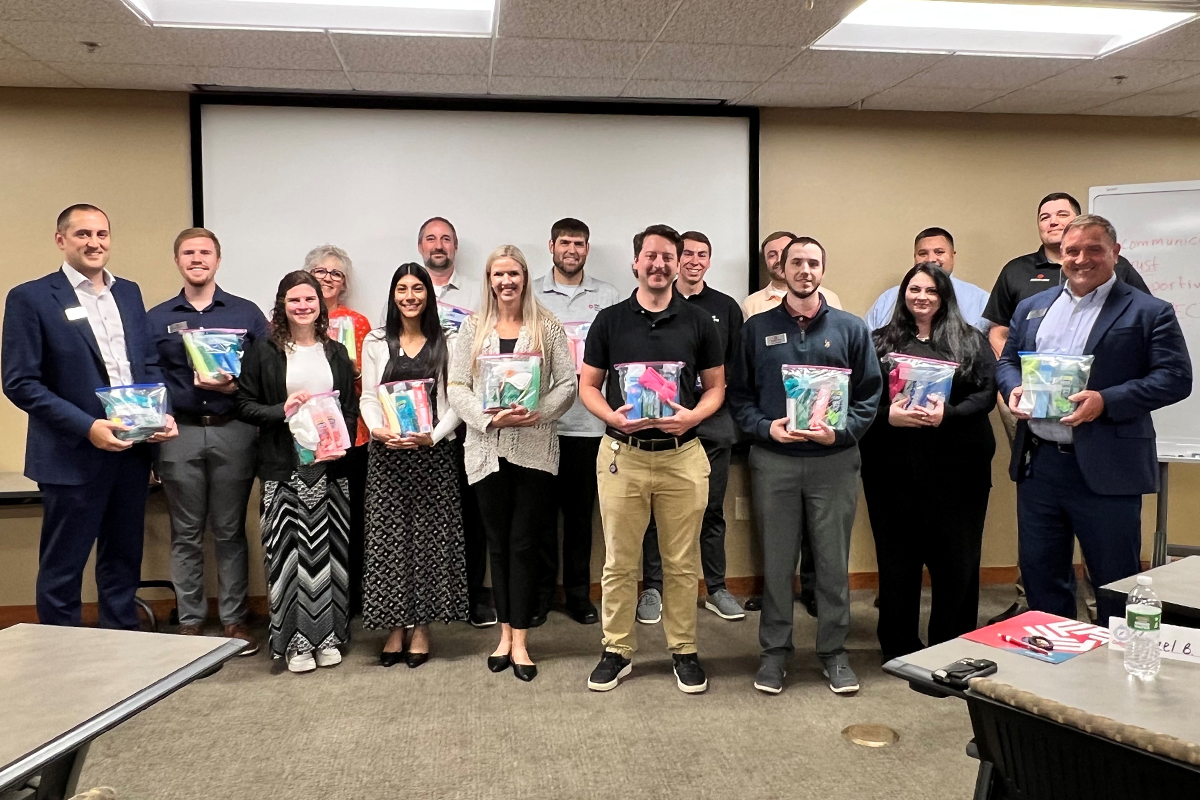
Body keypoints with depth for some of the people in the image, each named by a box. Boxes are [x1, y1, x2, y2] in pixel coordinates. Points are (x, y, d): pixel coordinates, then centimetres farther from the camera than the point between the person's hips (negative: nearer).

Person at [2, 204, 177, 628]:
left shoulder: (128, 292, 10)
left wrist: (162, 413, -3)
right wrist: (87, 426, -20)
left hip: (131, 449, 5)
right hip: (73, 455, -5)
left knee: (123, 562, 16)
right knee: (62, 570, 7)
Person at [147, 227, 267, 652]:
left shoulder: (246, 313, 7)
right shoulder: (156, 318, 10)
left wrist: (234, 386, -15)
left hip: (233, 431, -1)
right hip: (179, 434, 1)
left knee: (230, 532, 6)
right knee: (186, 534, 8)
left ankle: (235, 619, 15)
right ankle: (190, 621, 18)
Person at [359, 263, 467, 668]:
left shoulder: (444, 343, 5)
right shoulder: (376, 342, 8)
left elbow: (455, 401, 2)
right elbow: (368, 397, 6)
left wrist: (433, 436, -13)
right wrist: (377, 429, -14)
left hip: (432, 451, -1)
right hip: (387, 452, 1)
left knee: (429, 536, 2)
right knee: (388, 536, 1)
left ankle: (421, 629, 13)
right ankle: (394, 629, 12)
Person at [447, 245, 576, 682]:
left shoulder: (547, 326, 4)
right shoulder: (473, 327, 8)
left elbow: (568, 383, 0)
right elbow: (456, 387, 2)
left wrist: (538, 412, -16)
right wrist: (490, 418, -14)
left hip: (534, 448, -2)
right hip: (487, 449, 2)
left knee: (523, 544, 0)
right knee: (498, 544, 10)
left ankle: (519, 641, 9)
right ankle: (506, 633, 22)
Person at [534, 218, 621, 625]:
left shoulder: (608, 296, 9)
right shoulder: (531, 294, 7)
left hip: (588, 419, 1)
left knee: (581, 509, 8)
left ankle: (578, 592, 21)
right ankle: (541, 591, 18)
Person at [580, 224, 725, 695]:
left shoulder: (698, 322, 5)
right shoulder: (610, 320, 4)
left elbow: (716, 387, 8)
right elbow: (588, 386, 7)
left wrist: (693, 415, -12)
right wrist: (612, 415, -13)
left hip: (682, 455, 0)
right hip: (622, 455, 0)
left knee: (681, 563, 8)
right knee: (619, 562, 6)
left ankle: (684, 650, 22)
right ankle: (617, 650, 20)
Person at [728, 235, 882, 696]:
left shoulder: (850, 328, 6)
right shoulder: (757, 328, 7)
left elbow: (870, 394, 3)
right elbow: (739, 394, 5)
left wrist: (841, 432, -13)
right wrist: (765, 428, -12)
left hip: (834, 461, 0)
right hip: (773, 461, 0)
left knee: (833, 562, 7)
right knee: (776, 562, 7)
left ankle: (834, 652, 21)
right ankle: (774, 650, 20)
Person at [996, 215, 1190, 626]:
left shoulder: (1149, 312, -2)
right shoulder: (1032, 307, 13)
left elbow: (1175, 377, -9)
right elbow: (1006, 360, 19)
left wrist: (1106, 401, -21)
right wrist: (1013, 389, -4)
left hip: (1106, 470, -5)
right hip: (1038, 464, 5)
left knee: (1116, 581, 6)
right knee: (1040, 573, 15)